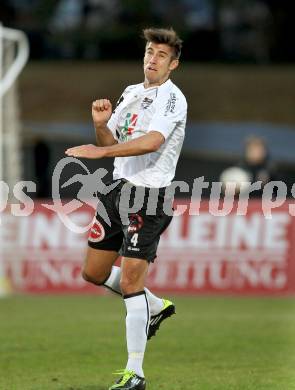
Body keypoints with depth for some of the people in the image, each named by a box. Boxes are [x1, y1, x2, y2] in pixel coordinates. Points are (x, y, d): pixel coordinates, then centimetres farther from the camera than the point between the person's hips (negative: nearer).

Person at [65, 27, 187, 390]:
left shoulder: (172, 98, -13)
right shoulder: (131, 92, 13)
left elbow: (152, 141, -29)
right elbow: (110, 142, 17)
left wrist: (100, 151, -32)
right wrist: (100, 124, -6)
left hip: (148, 197, -8)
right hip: (118, 187, 8)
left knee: (130, 281, -13)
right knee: (94, 272, 15)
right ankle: (155, 306, 38)